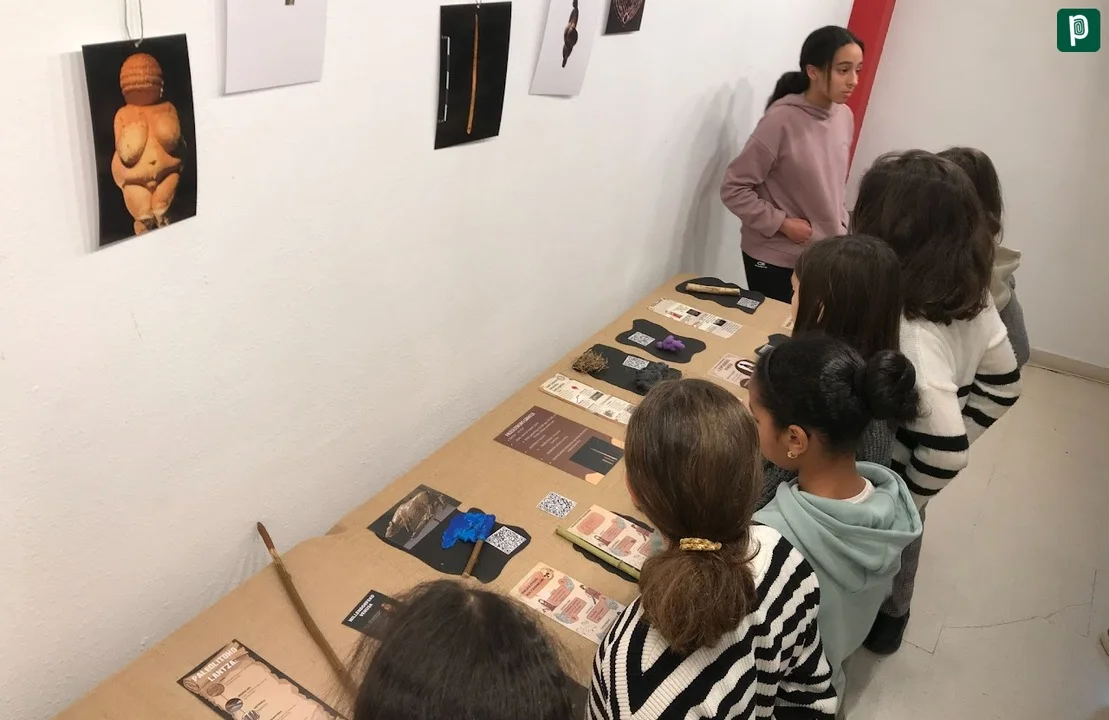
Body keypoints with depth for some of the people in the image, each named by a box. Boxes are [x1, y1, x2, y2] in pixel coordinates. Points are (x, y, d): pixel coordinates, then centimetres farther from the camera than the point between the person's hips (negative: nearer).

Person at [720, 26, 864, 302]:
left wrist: (839, 226, 8)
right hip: (775, 258, -5)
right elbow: (733, 189, -15)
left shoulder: (845, 117, 2)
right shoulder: (781, 120, -17)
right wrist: (783, 223, -17)